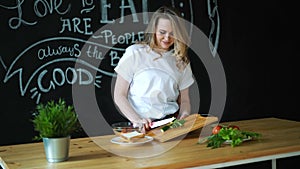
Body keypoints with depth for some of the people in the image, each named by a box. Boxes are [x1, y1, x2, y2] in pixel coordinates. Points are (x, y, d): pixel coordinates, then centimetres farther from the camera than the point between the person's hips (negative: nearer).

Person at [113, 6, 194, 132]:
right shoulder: (135, 53, 3)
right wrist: (137, 120, -14)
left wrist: (183, 117, -5)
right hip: (142, 127, -3)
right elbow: (119, 96, 1)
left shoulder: (181, 61, 15)